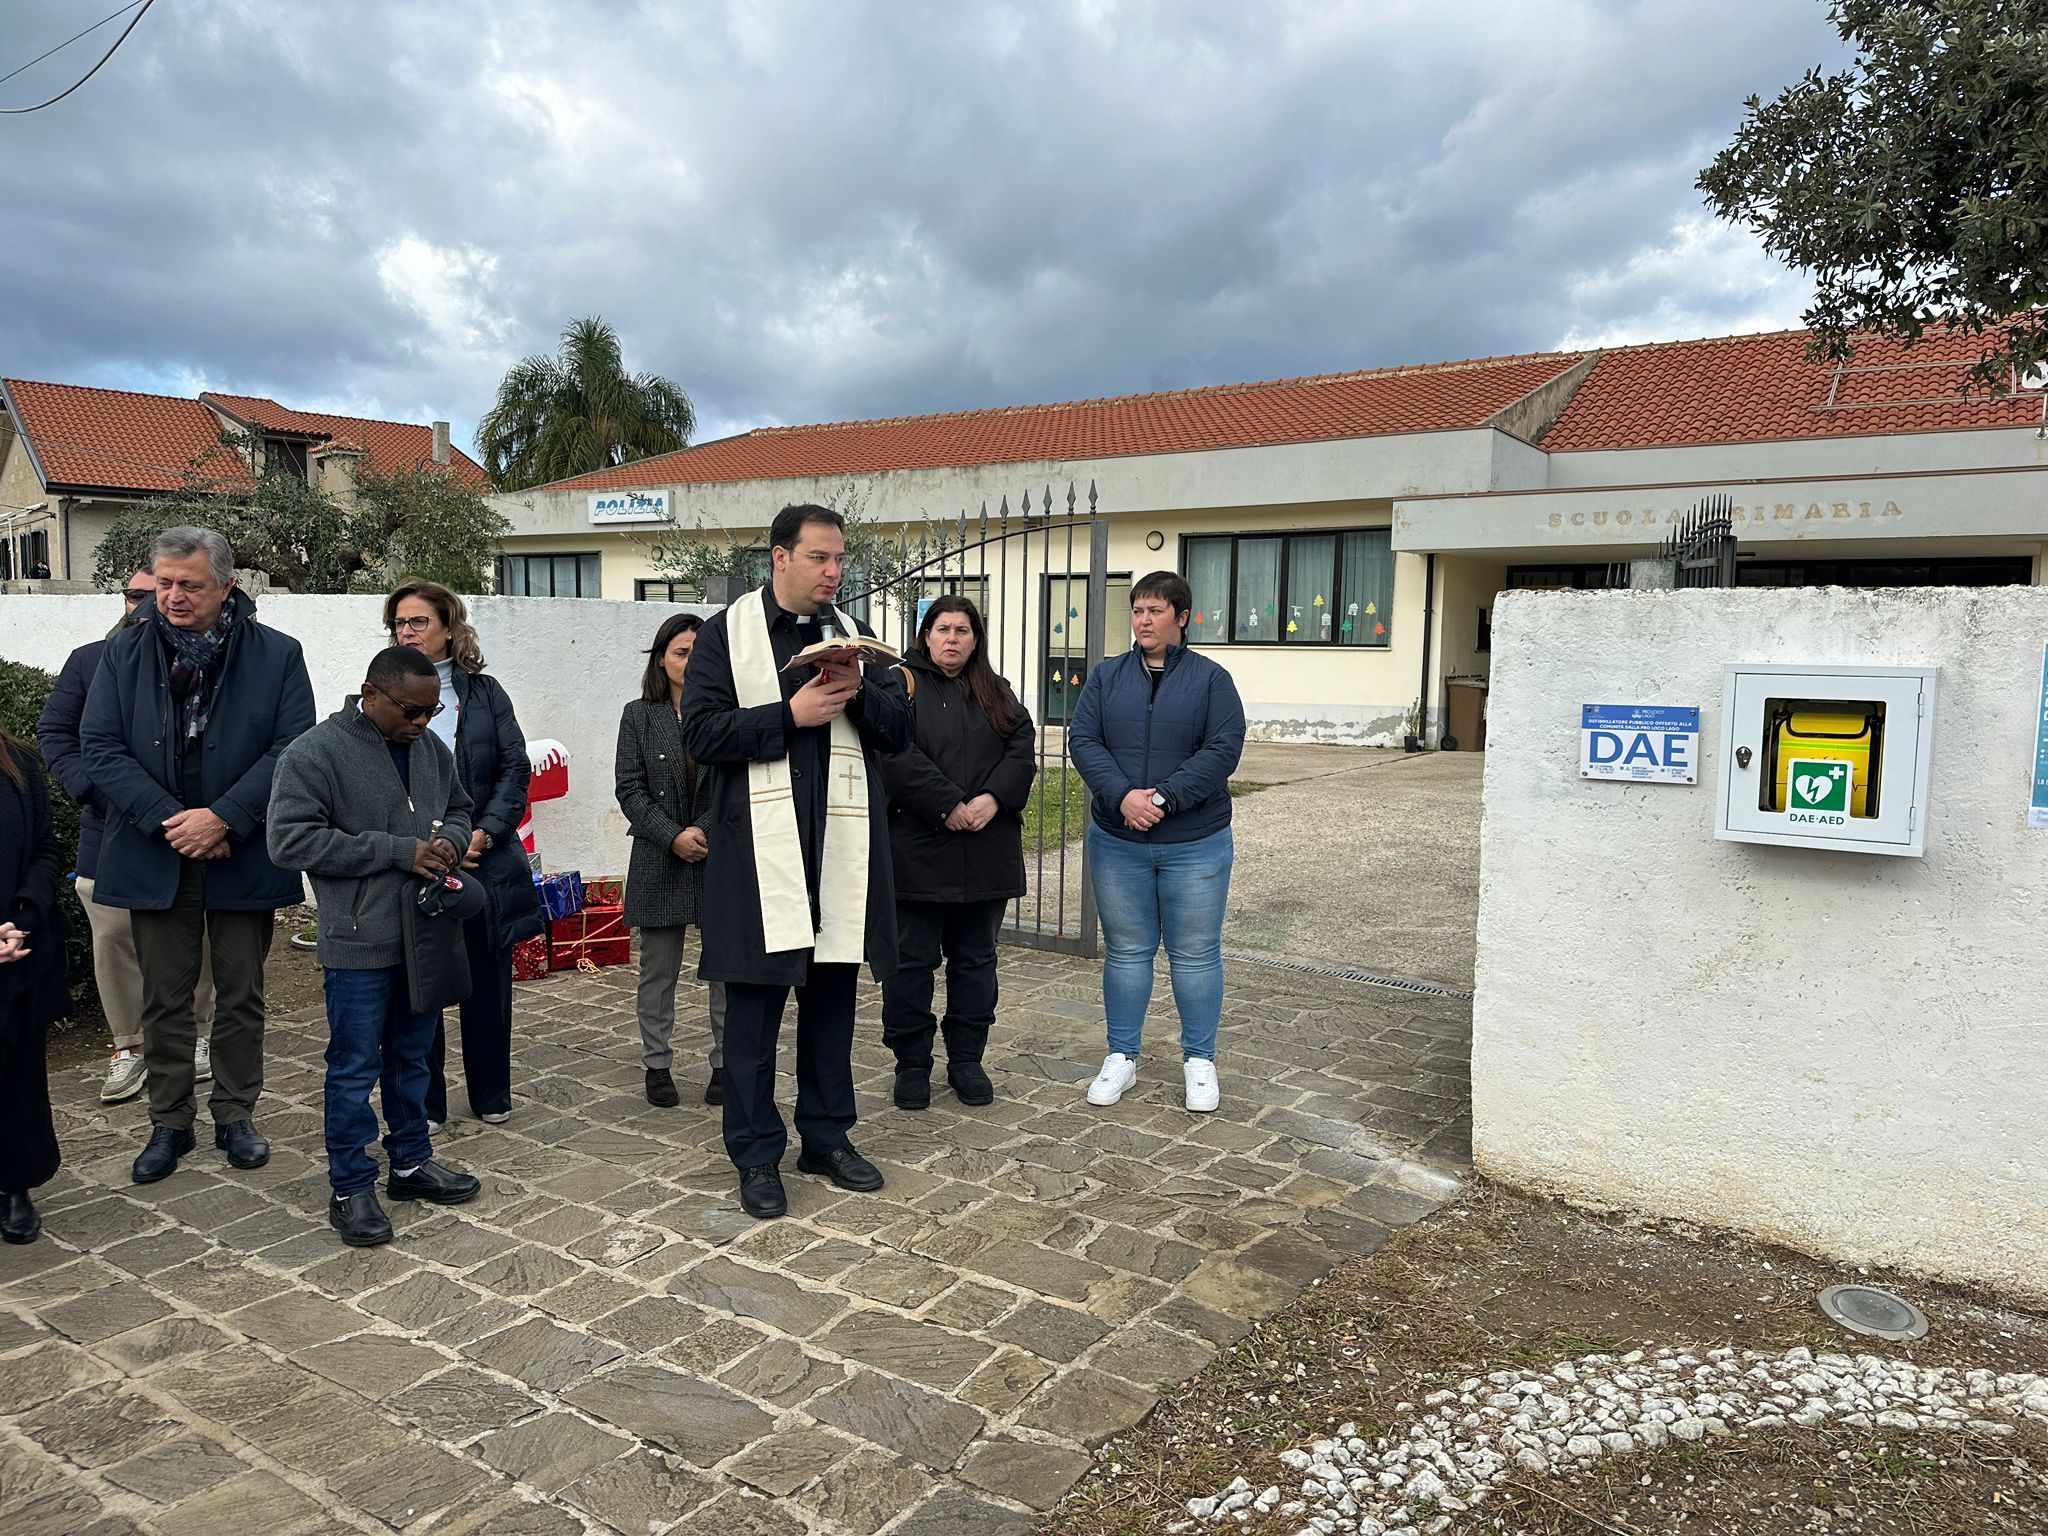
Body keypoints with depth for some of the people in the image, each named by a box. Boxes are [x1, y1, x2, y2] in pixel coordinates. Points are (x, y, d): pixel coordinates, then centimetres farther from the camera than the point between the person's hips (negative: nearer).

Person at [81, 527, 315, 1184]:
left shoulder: (276, 655, -3)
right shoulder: (124, 653, 3)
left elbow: (292, 748, -9)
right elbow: (101, 747, -3)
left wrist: (223, 818, -18)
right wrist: (168, 821, -15)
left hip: (243, 855, -1)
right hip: (155, 855, 1)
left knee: (241, 995, 10)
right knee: (164, 999, 10)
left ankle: (235, 1116, 24)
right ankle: (169, 1123, 23)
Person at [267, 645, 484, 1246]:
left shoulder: (430, 747, 6)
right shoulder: (315, 753, -13)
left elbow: (459, 809, 20)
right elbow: (290, 839, -20)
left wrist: (449, 841, -5)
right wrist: (399, 851, -21)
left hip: (422, 933, 6)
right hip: (360, 941, -6)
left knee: (412, 1057, 18)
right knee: (355, 1068, 4)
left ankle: (411, 1162, 33)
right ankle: (351, 1188, 17)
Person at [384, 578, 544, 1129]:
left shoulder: (484, 691, 8)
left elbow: (515, 767, 3)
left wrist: (485, 832, -10)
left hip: (484, 857, 2)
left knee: (488, 980, 9)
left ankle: (491, 1095, 23)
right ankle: (423, 1103, 16)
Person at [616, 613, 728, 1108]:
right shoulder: (639, 716, 5)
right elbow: (629, 789, 0)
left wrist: (705, 831, -13)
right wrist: (672, 837, -11)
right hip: (659, 862, 1)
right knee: (658, 970, 8)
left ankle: (725, 1063, 15)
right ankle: (657, 1064, 21)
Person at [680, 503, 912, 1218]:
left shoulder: (850, 632, 13)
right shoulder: (727, 632, 0)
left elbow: (899, 729, 9)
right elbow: (700, 733, -8)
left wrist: (859, 692, -10)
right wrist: (790, 714, -16)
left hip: (843, 842, 4)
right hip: (760, 845, -4)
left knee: (832, 993, 12)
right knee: (756, 1003, 2)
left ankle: (827, 1136, 26)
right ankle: (757, 1154, 15)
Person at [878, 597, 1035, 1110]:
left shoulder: (997, 693, 15)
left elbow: (1022, 749, 2)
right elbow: (897, 756, -14)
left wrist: (993, 798, -15)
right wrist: (949, 806, -19)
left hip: (985, 854, 5)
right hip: (917, 850, -4)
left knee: (975, 959, 12)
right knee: (912, 960, 4)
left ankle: (967, 1059, 24)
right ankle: (911, 1063, 16)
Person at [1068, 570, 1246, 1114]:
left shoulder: (1210, 678, -1)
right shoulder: (1107, 677, 6)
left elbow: (1223, 749, -11)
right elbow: (1083, 741, -3)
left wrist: (1163, 797, -19)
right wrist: (1122, 796, -19)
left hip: (1195, 844, -2)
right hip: (1117, 842, 2)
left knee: (1195, 953, 6)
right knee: (1126, 951, 11)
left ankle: (1199, 1060, 21)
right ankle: (1122, 1057, 23)